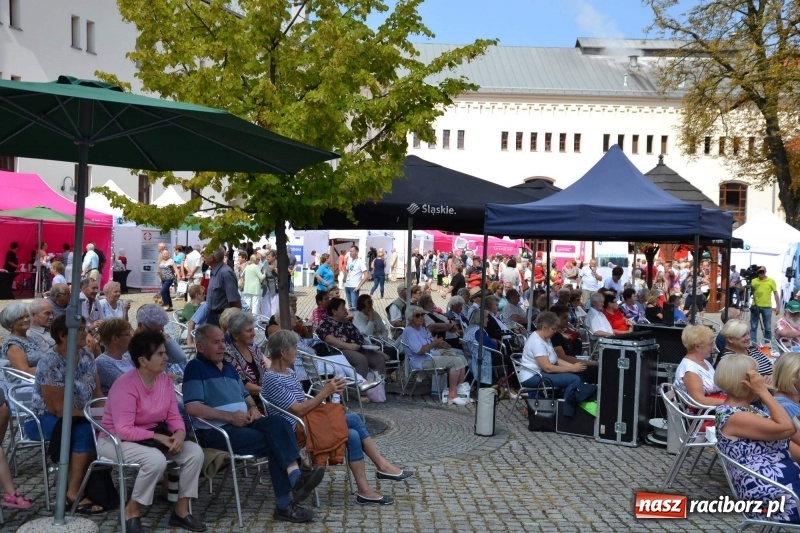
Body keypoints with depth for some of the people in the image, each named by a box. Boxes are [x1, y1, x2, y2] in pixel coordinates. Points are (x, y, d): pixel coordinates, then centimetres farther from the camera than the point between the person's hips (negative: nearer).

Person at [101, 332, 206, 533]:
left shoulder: (164, 379, -2)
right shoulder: (125, 385, -25)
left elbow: (173, 415, 0)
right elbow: (124, 430, -28)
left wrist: (180, 433, -21)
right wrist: (158, 437, -27)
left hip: (152, 437, 7)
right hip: (116, 441, -7)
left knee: (195, 452, -13)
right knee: (156, 459, -36)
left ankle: (181, 511, 0)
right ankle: (131, 512, -12)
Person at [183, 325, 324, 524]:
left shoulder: (228, 367, 22)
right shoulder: (195, 367, -5)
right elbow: (192, 407, -18)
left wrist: (253, 407, 6)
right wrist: (230, 416, -19)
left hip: (243, 422, 7)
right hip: (215, 430, -7)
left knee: (279, 423, -23)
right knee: (272, 443, -24)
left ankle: (295, 475, -39)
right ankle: (285, 504, -21)